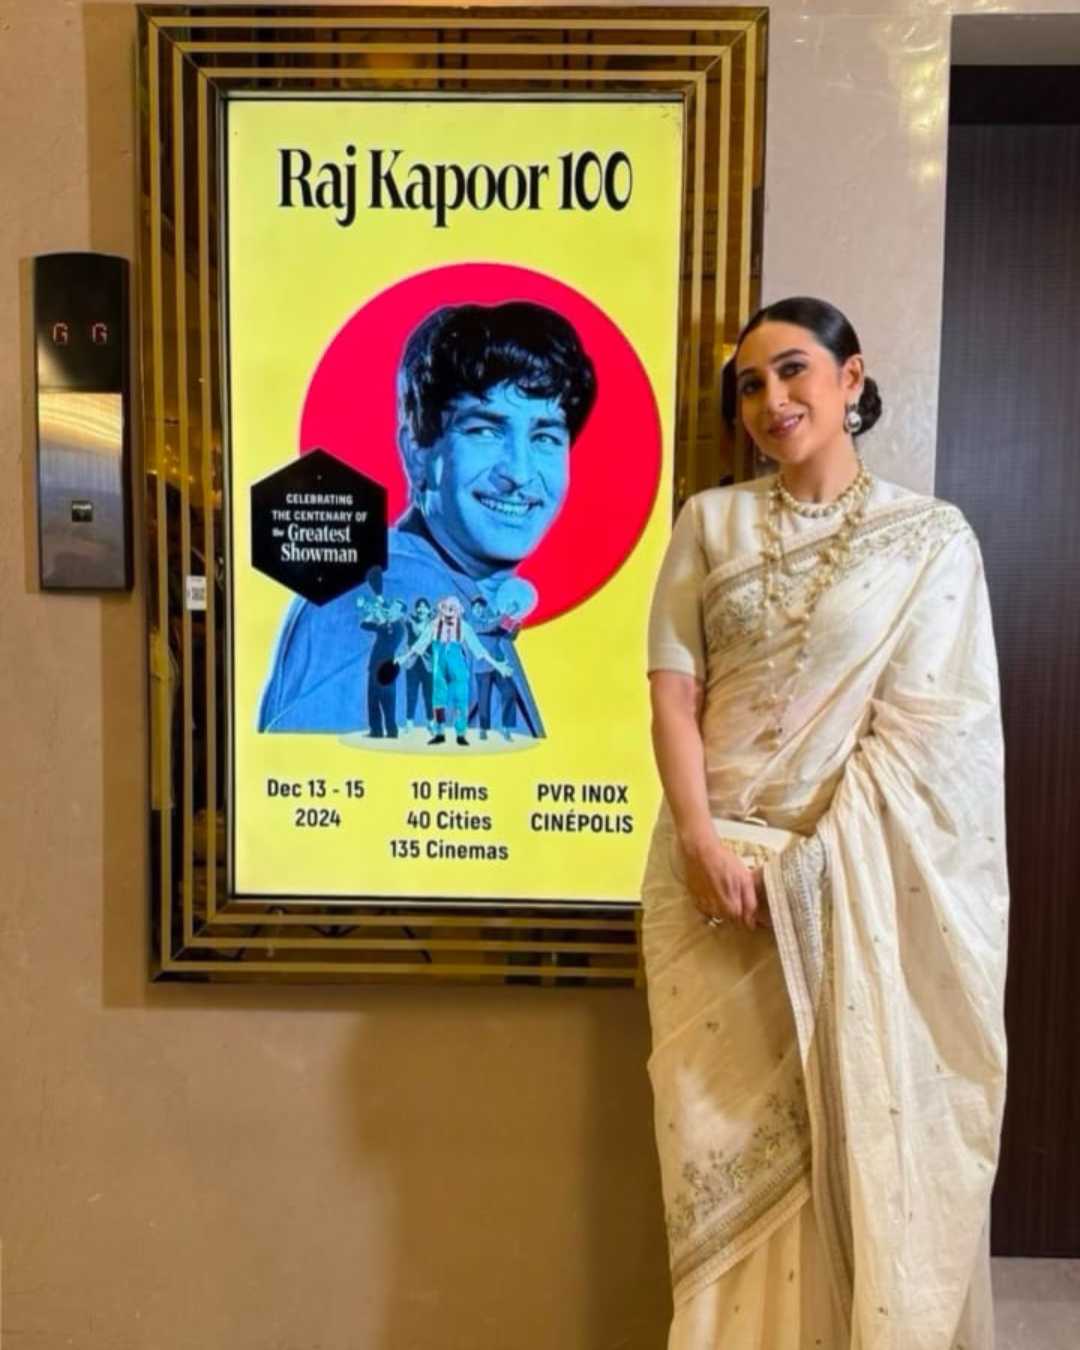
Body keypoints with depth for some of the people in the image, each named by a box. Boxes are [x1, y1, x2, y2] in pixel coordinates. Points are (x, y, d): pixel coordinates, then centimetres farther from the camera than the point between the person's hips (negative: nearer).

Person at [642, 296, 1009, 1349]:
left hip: (861, 877, -1)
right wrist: (701, 844, -12)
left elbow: (919, 728, -5)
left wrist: (809, 865, -12)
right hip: (717, 861, 2)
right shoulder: (710, 522, 7)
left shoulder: (932, 537, 1)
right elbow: (672, 692, 0)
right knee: (727, 1127, 10)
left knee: (860, 1130, 8)